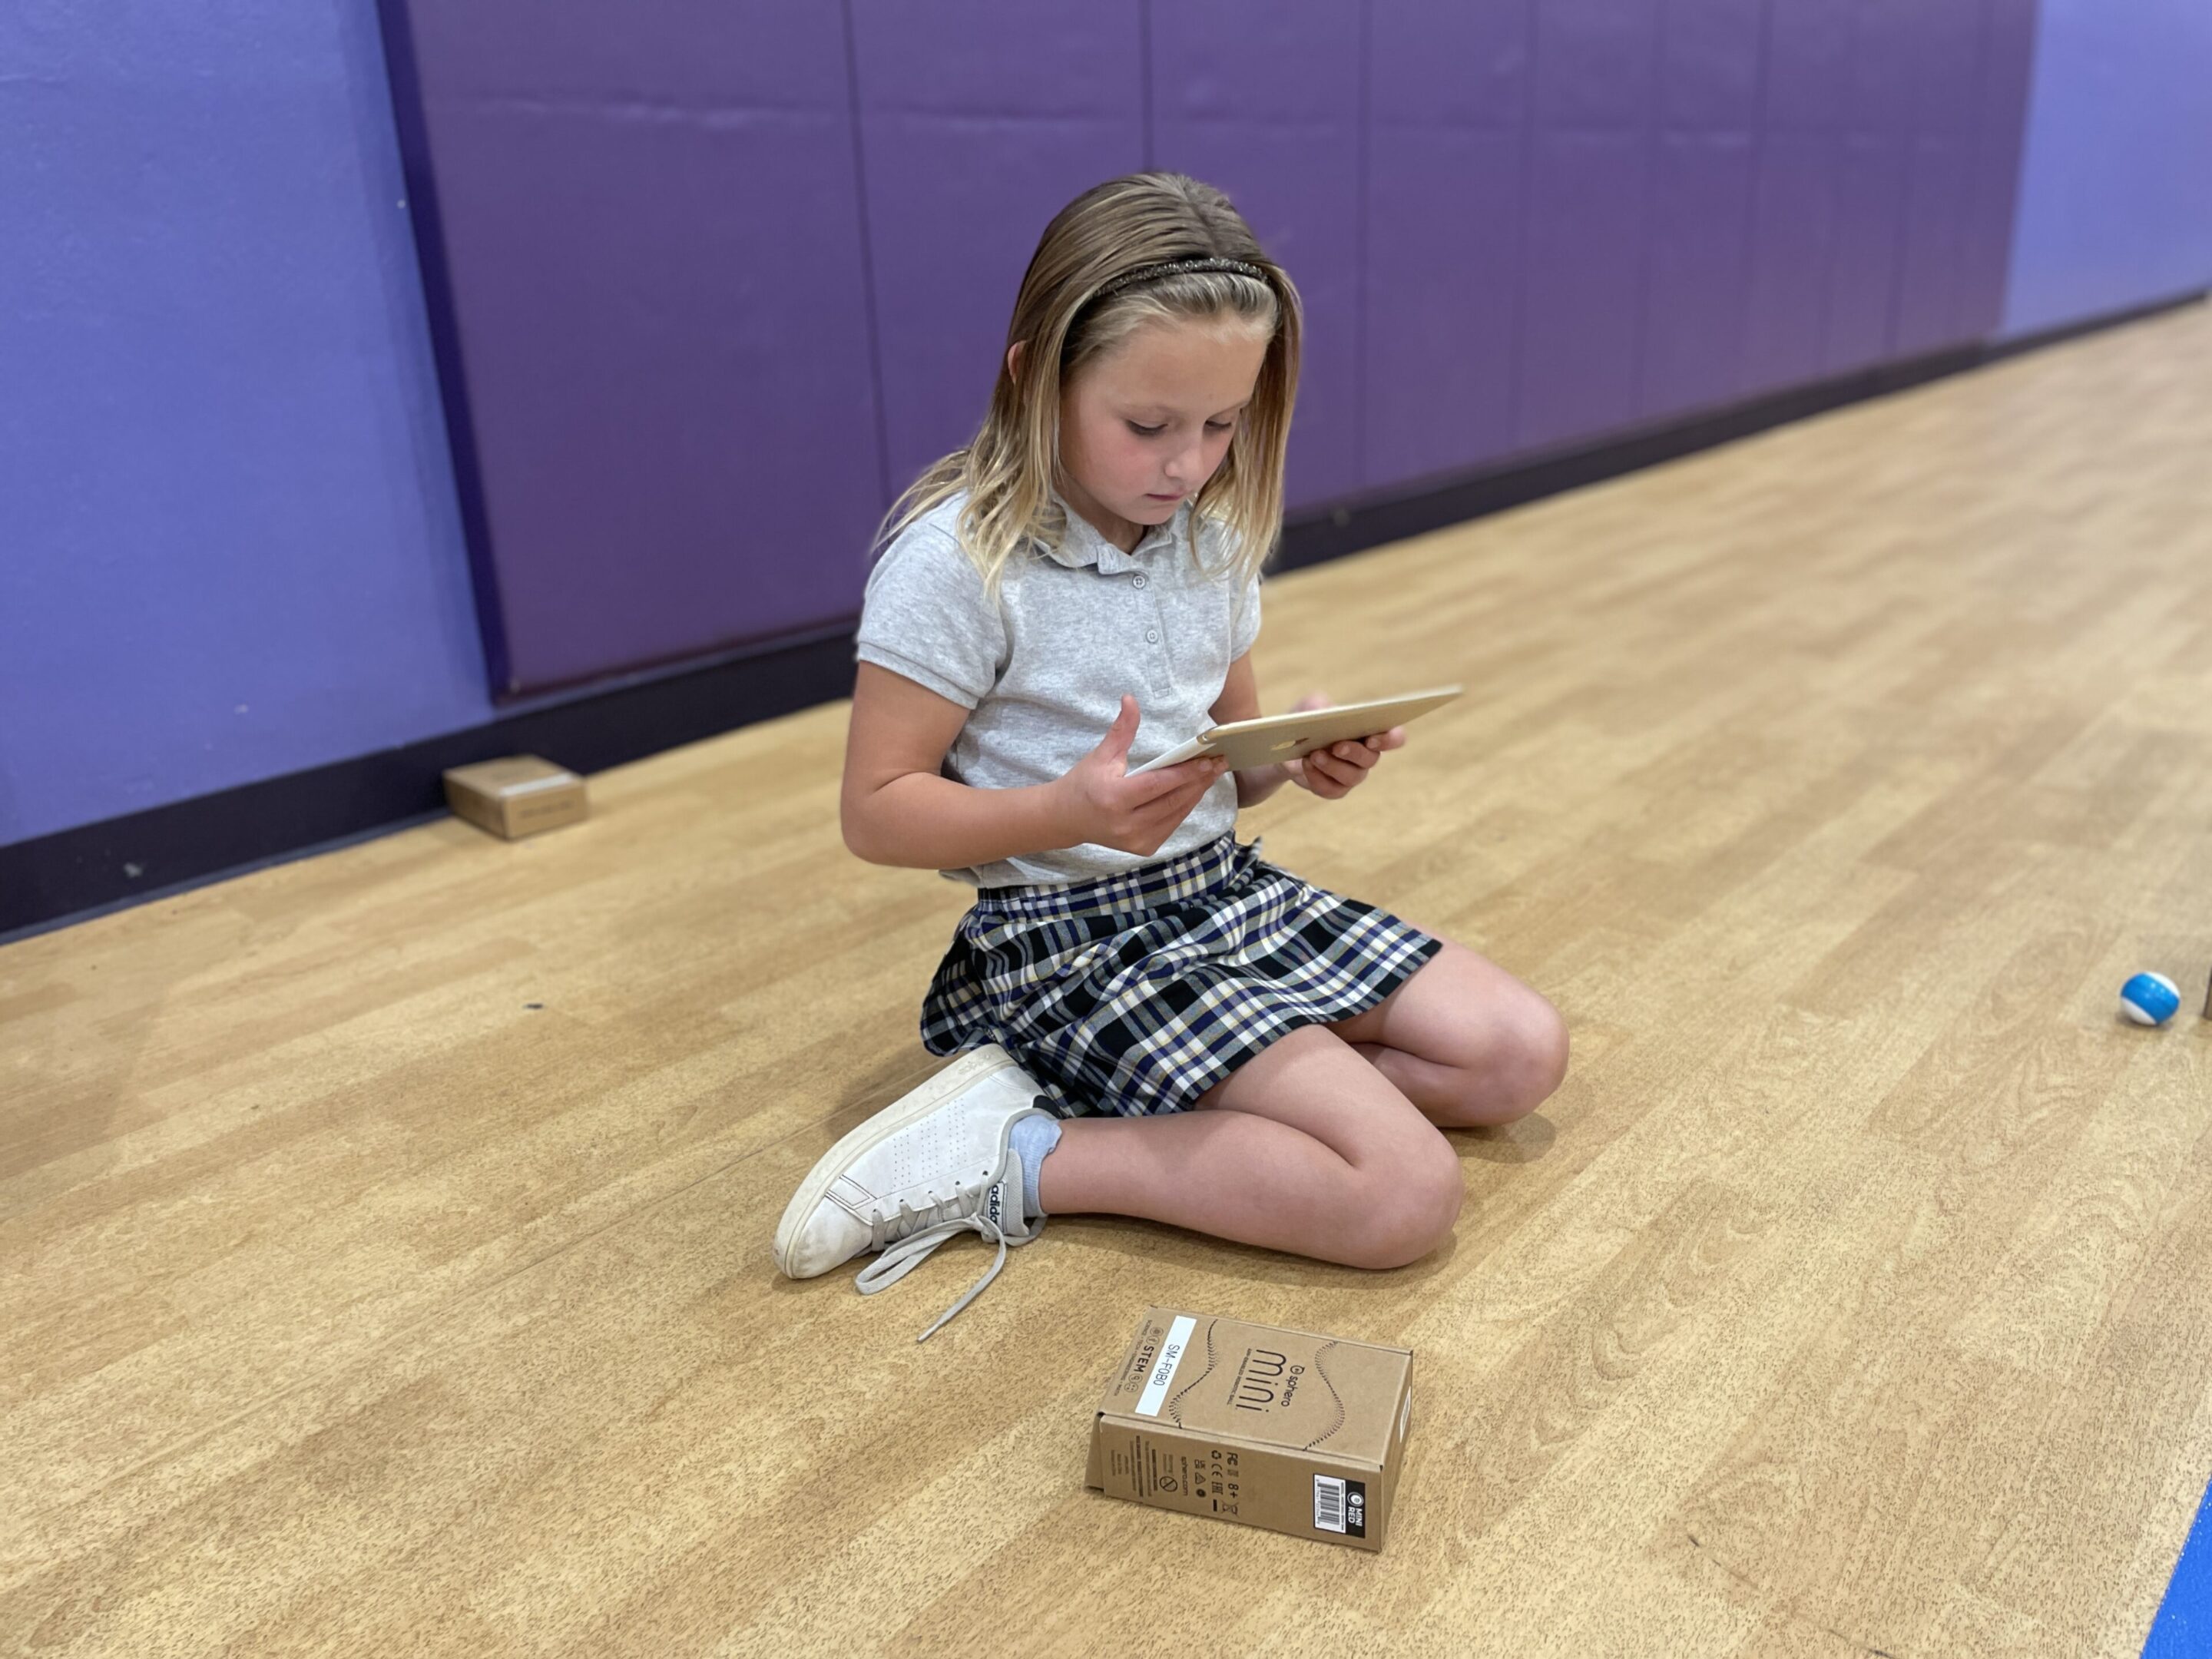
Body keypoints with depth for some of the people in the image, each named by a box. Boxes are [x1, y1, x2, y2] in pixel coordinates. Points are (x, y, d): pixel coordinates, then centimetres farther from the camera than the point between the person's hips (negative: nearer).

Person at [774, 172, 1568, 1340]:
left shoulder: (1210, 535, 6)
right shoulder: (956, 564, -16)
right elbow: (876, 812, -14)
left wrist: (1295, 755, -9)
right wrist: (1072, 813, -29)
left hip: (1228, 889, 8)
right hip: (1076, 939, -8)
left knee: (1521, 1052, 3)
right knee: (1406, 1191, -19)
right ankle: (1019, 1159, -11)